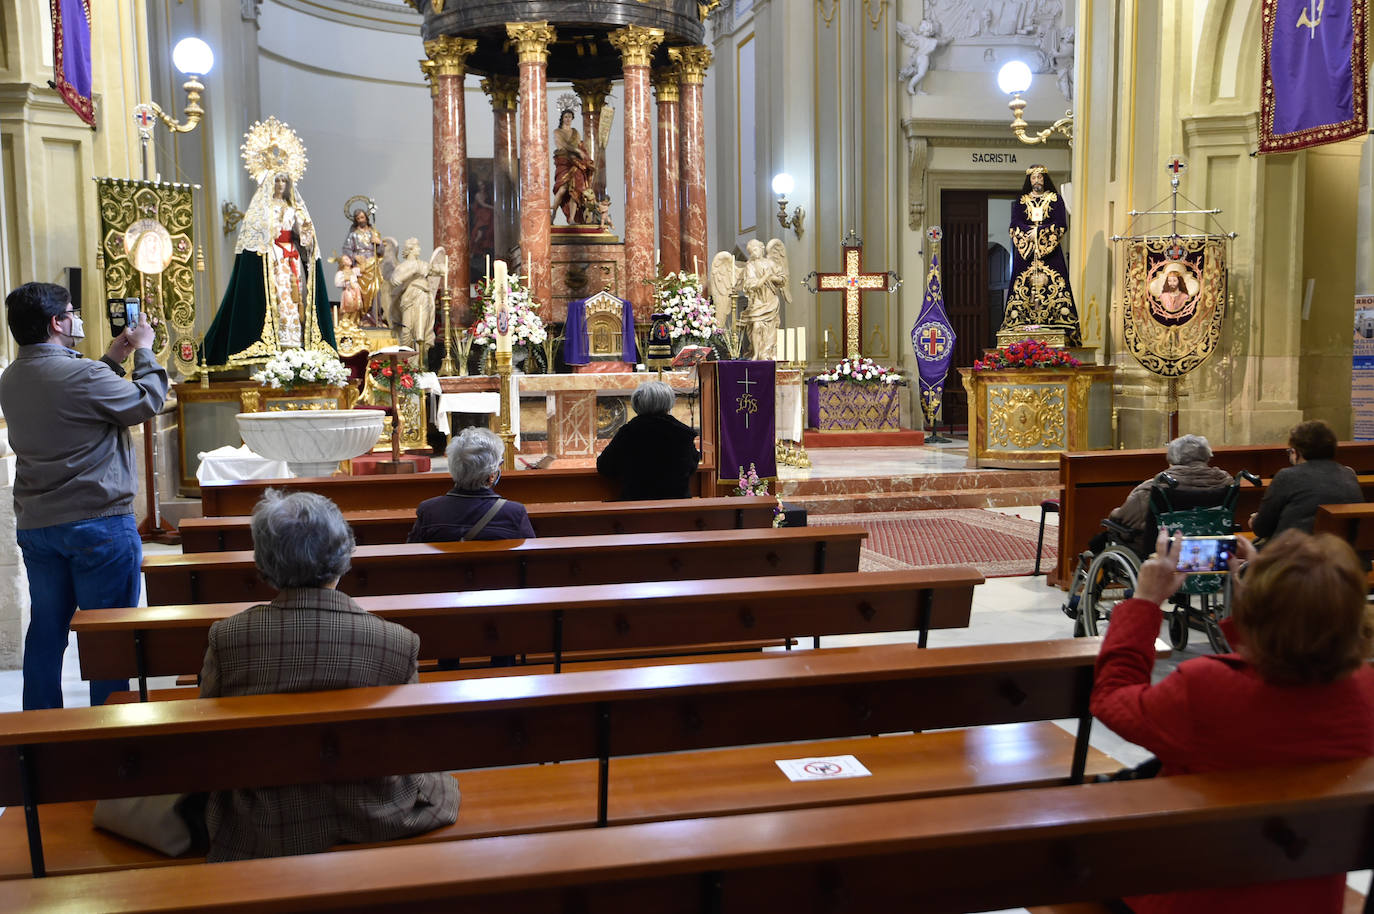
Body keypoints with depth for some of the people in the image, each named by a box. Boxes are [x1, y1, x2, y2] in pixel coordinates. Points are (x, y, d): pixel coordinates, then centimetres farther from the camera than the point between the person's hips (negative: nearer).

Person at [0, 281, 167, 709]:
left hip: (34, 525, 7)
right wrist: (144, 350, 6)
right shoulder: (83, 375, -19)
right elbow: (148, 402, -7)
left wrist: (111, 360, 19)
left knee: (46, 630, 14)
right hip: (98, 523, -7)